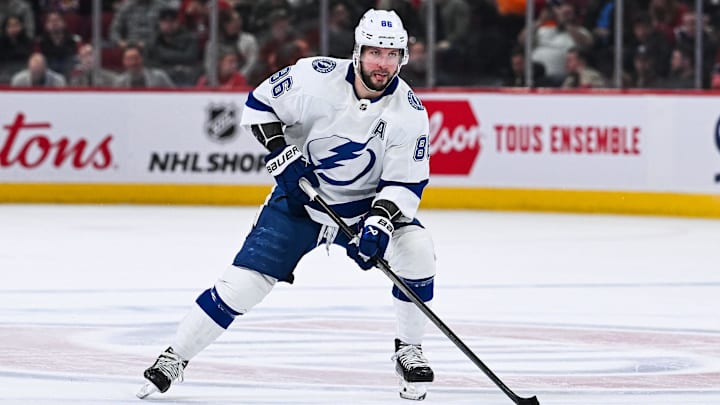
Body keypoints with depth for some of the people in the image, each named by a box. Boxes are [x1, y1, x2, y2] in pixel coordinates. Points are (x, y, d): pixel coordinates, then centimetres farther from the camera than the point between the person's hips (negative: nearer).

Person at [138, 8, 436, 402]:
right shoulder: (316, 77, -20)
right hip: (298, 197, -1)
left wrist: (379, 222, -32)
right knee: (244, 281, -10)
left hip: (365, 206, 1)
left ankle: (408, 351, -1)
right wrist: (281, 153, -18)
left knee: (416, 252, -22)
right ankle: (175, 356, 5)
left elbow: (406, 183, -16)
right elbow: (259, 103, -6)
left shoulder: (409, 113, -18)